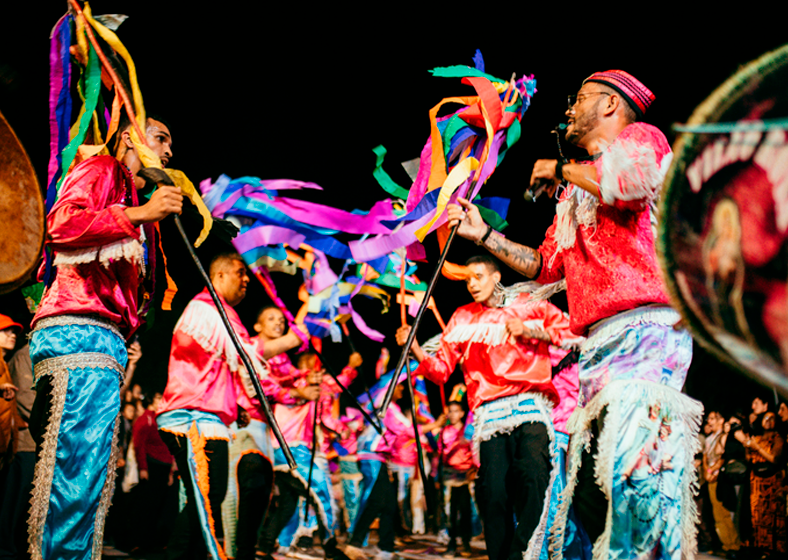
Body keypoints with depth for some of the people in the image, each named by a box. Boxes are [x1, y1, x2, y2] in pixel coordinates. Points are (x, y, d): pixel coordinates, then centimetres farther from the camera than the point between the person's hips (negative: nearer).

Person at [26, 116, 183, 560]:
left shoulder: (129, 202, 31)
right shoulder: (100, 169, 7)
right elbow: (62, 225, -13)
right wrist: (139, 215, -15)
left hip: (105, 342, 10)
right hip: (78, 333, -10)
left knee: (90, 484, 5)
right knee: (78, 473, -19)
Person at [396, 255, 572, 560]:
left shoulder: (528, 305, 17)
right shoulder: (463, 317, 23)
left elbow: (566, 330, 6)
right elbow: (441, 368, 16)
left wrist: (528, 330, -7)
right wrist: (415, 350, -2)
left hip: (530, 406, -2)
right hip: (489, 413, 2)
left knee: (533, 477, -24)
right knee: (494, 493, -10)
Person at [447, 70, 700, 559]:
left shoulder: (640, 137, 7)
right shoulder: (574, 193, 31)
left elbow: (628, 181, -17)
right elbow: (545, 265, 34)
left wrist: (559, 169, -1)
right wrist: (483, 235, 29)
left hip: (646, 329, -9)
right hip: (599, 344, 9)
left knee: (632, 463, -23)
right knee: (587, 486, 3)